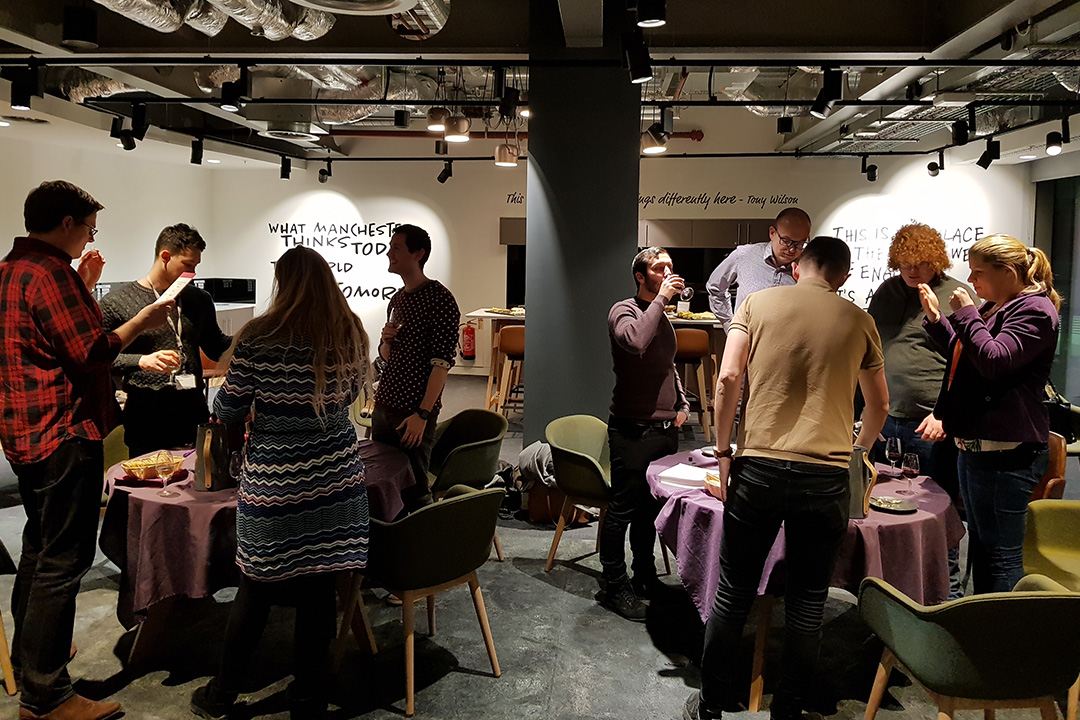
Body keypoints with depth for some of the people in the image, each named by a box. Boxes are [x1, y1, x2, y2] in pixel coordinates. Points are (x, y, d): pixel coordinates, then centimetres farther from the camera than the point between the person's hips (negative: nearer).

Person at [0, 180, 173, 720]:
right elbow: (90, 353, -21)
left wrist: (85, 289, 19)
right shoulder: (49, 272, -18)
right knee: (62, 560, -5)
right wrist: (144, 320, -8)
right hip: (64, 437, -11)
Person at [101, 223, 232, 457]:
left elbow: (216, 347, 22)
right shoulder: (117, 302, -2)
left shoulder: (199, 299, 12)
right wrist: (142, 361, -21)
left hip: (193, 411, 4)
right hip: (147, 415, -4)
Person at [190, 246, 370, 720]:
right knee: (319, 590, 11)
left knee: (256, 589, 12)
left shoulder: (257, 340, -11)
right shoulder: (352, 336, 0)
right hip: (335, 479, 3)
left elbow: (228, 410, -3)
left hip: (273, 484, -2)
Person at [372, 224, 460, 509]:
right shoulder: (397, 298, 14)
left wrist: (422, 414, -21)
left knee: (414, 490, -1)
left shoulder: (440, 299, -11)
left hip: (415, 411, -8)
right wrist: (386, 340, -2)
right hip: (384, 405, 8)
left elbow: (442, 362, -16)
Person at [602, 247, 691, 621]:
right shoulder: (624, 311, -9)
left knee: (651, 507, 15)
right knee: (623, 509, -1)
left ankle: (645, 577, 28)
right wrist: (661, 297, -23)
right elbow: (635, 342, -33)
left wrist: (682, 404, 14)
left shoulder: (663, 318, 17)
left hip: (666, 429, 8)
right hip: (633, 431, -8)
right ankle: (613, 585, 11)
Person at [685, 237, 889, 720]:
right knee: (807, 603, 12)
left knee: (732, 595, 10)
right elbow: (879, 405, 21)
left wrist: (723, 452, 3)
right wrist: (858, 449, 40)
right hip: (827, 476, 1)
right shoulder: (859, 321, 10)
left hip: (759, 467, 0)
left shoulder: (757, 303, 6)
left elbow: (728, 378, -5)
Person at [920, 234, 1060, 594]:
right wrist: (936, 318, 15)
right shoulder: (994, 307, 17)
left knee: (1001, 554, -4)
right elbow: (964, 356, 27)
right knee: (980, 544, 20)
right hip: (975, 446, 11)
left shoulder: (1034, 310, -13)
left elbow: (994, 360, -25)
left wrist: (966, 314, -16)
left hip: (1005, 453, -11)